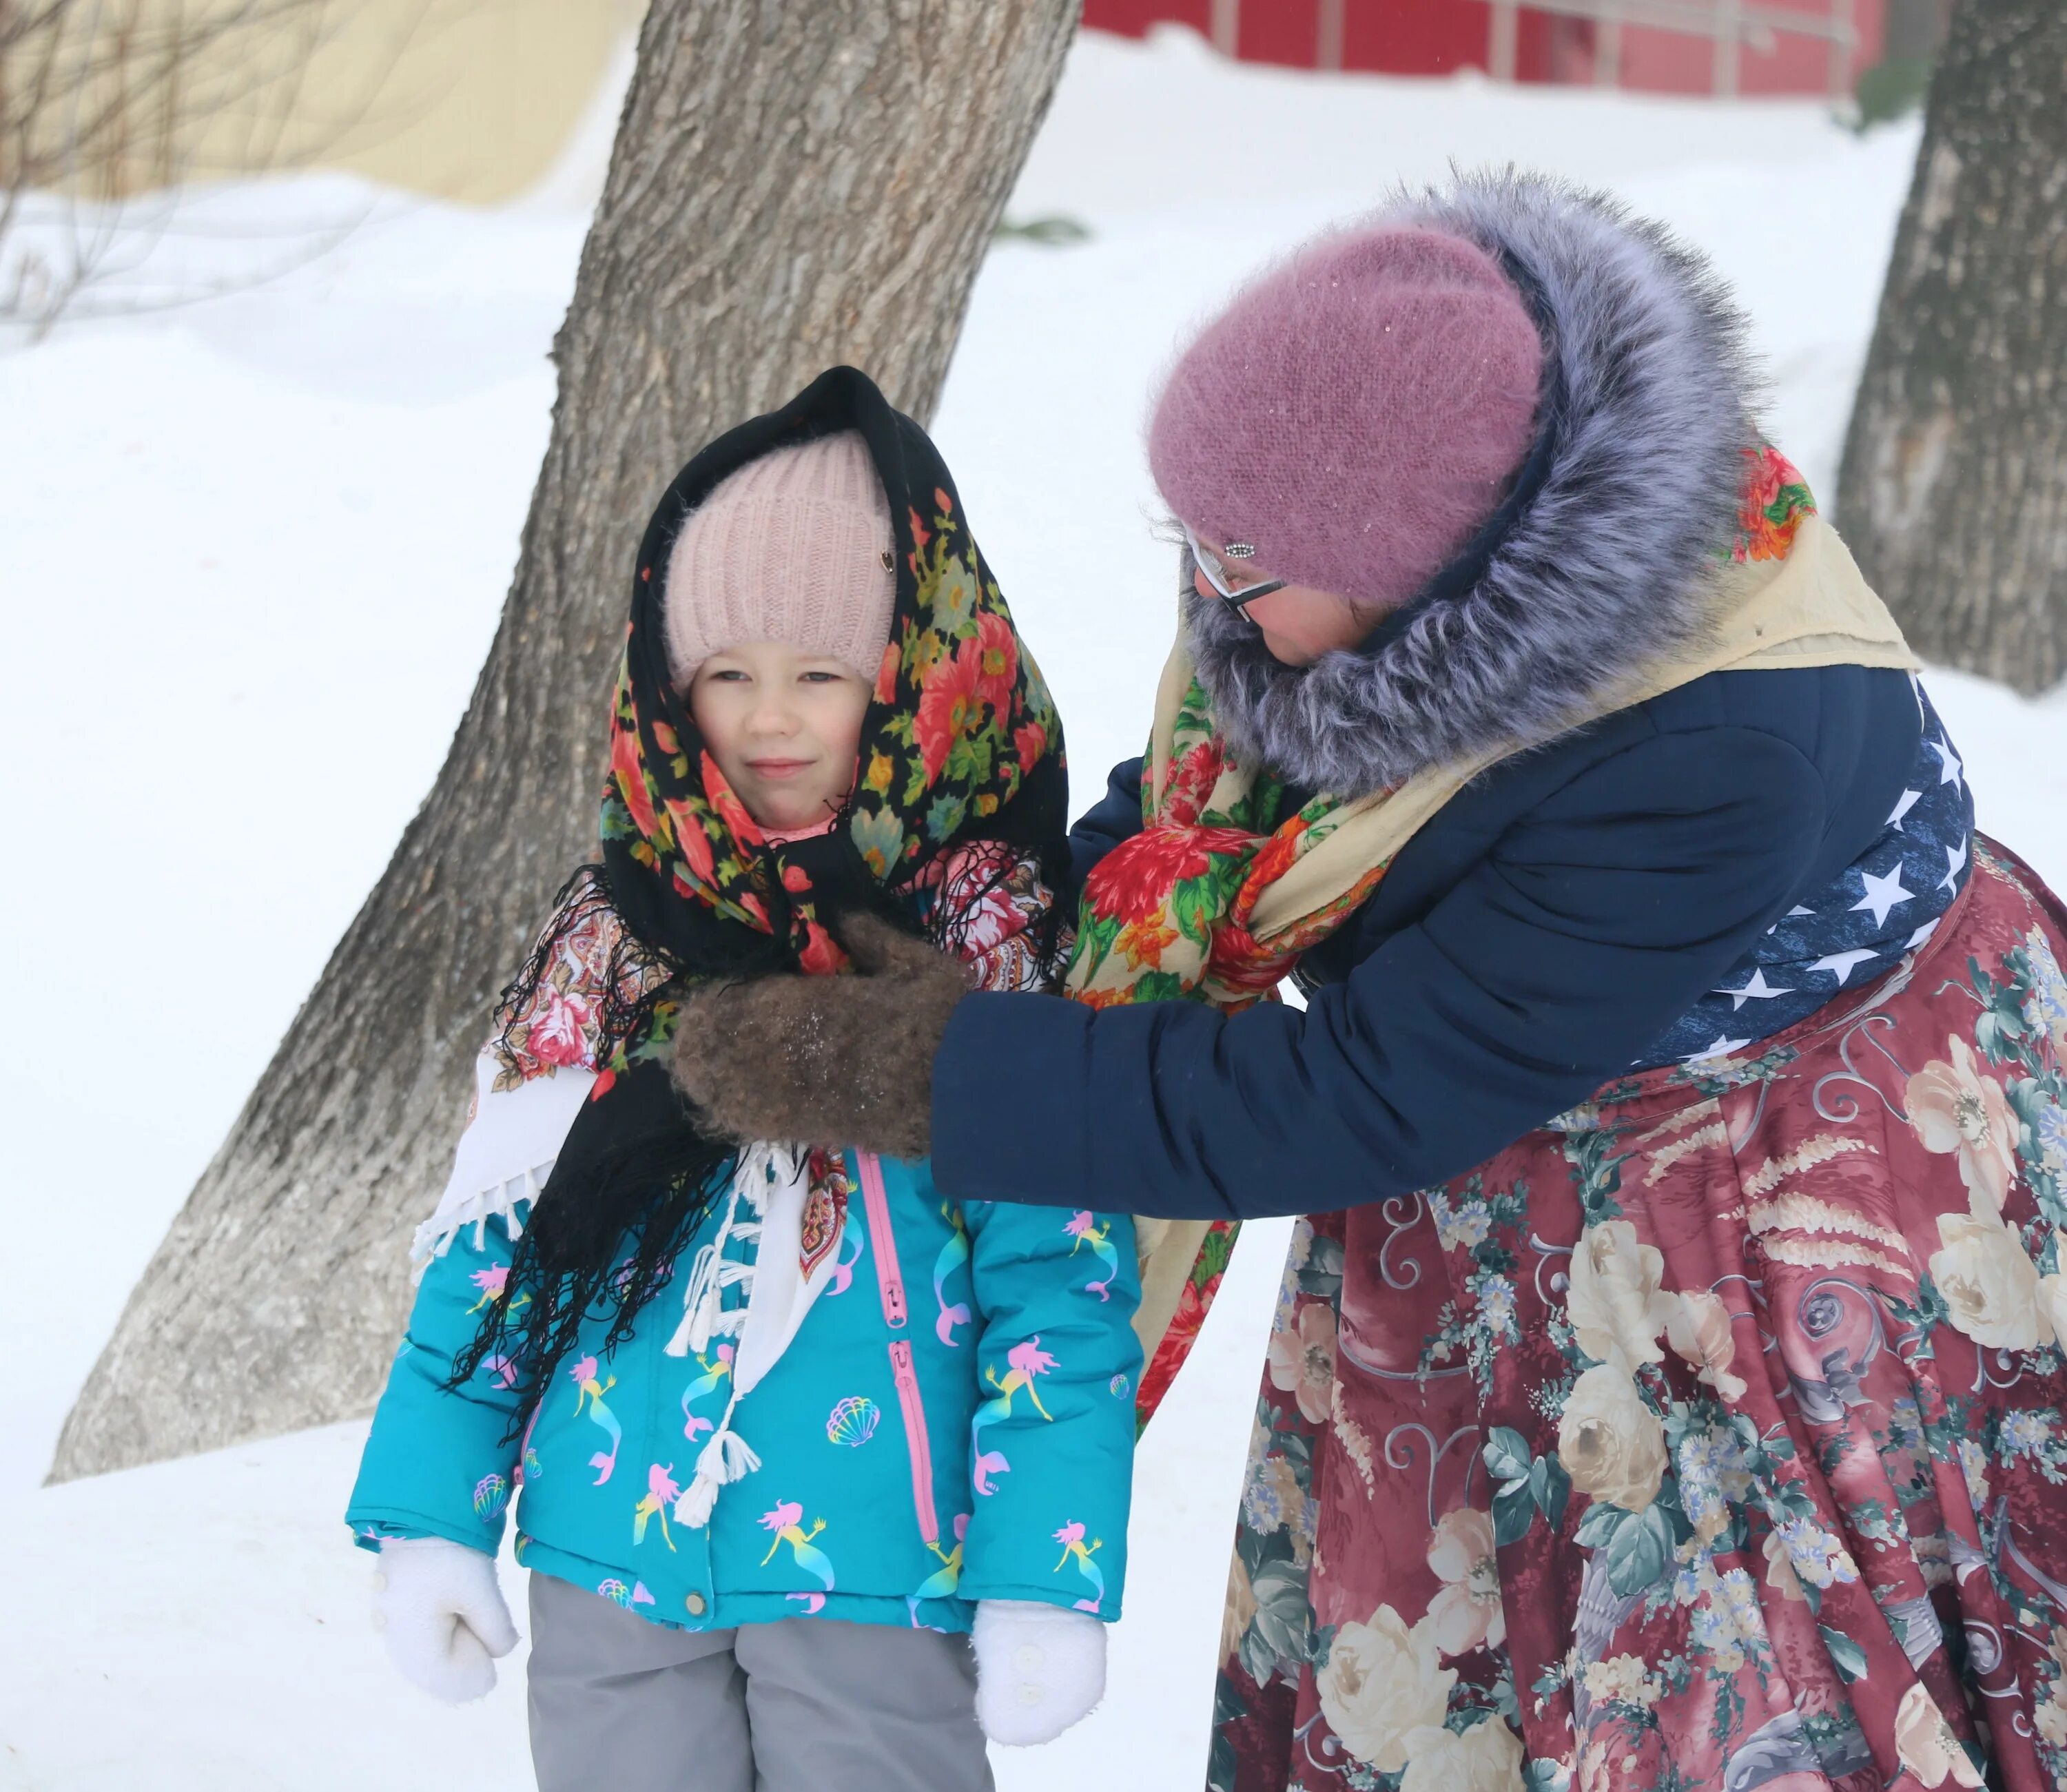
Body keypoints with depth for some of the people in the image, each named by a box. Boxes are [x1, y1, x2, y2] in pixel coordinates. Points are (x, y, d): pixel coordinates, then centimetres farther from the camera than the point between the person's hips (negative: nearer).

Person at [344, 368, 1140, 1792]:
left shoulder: (998, 951, -7)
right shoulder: (617, 934, 4)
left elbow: (1060, 1286, -8)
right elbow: (495, 1231, 9)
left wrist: (1045, 1584, -12)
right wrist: (435, 1513, 6)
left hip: (875, 1577, -3)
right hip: (612, 1559, 4)